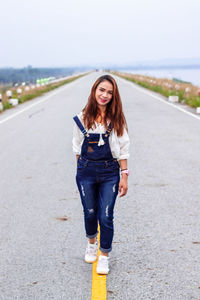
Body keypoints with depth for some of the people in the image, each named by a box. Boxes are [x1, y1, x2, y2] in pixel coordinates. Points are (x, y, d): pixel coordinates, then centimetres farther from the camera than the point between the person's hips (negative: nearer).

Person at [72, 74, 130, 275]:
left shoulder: (116, 119, -2)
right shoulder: (82, 118, -1)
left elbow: (123, 150, 0)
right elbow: (77, 148, 8)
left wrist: (124, 175, -3)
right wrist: (81, 171, 7)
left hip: (109, 172, -1)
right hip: (86, 170, 1)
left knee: (106, 216, -2)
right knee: (90, 213, 13)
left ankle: (104, 256, 18)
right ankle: (91, 243, 44)